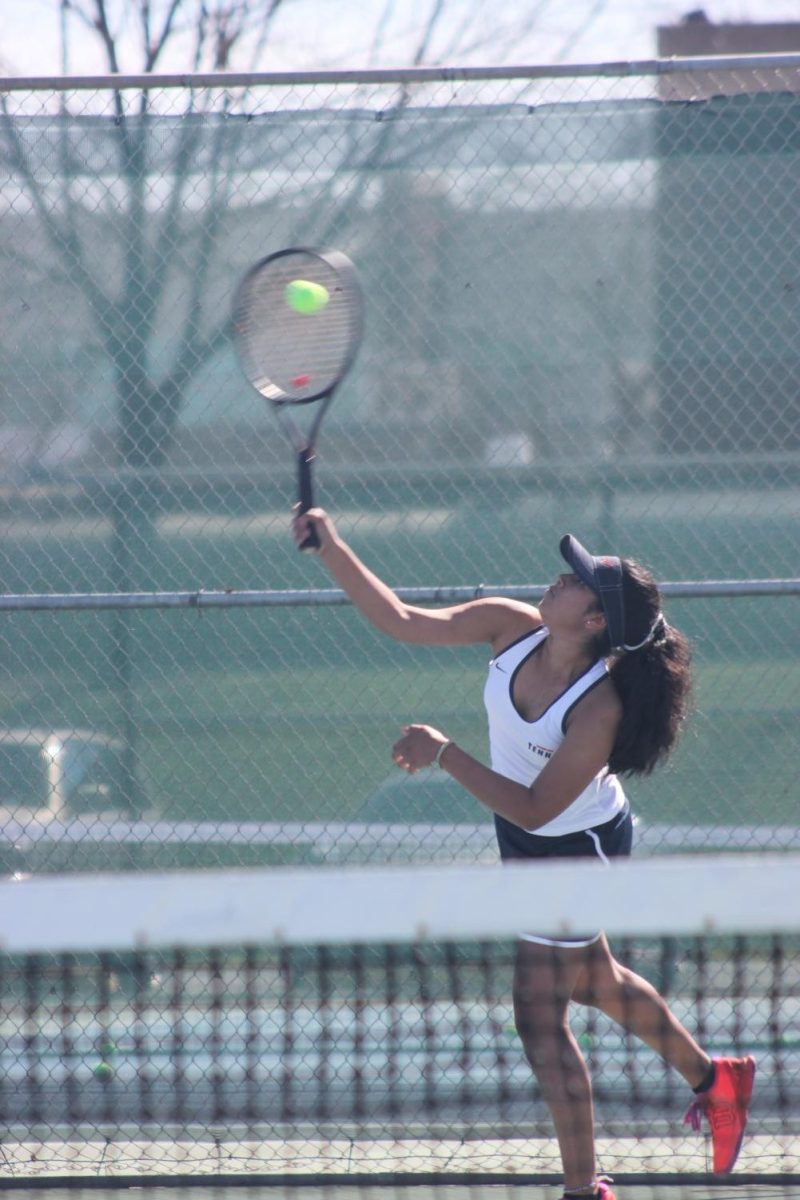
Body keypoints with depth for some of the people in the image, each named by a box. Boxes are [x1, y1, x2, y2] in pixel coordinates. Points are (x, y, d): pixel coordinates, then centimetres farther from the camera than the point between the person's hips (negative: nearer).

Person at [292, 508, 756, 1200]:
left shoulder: (600, 708, -37)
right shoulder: (513, 628, -19)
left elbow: (534, 808, -34)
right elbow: (402, 621, -14)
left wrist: (444, 754, -39)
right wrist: (332, 550, -24)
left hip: (574, 849, -8)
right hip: (530, 842, 8)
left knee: (541, 1018, -1)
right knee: (592, 980, 27)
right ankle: (712, 1080, 49)